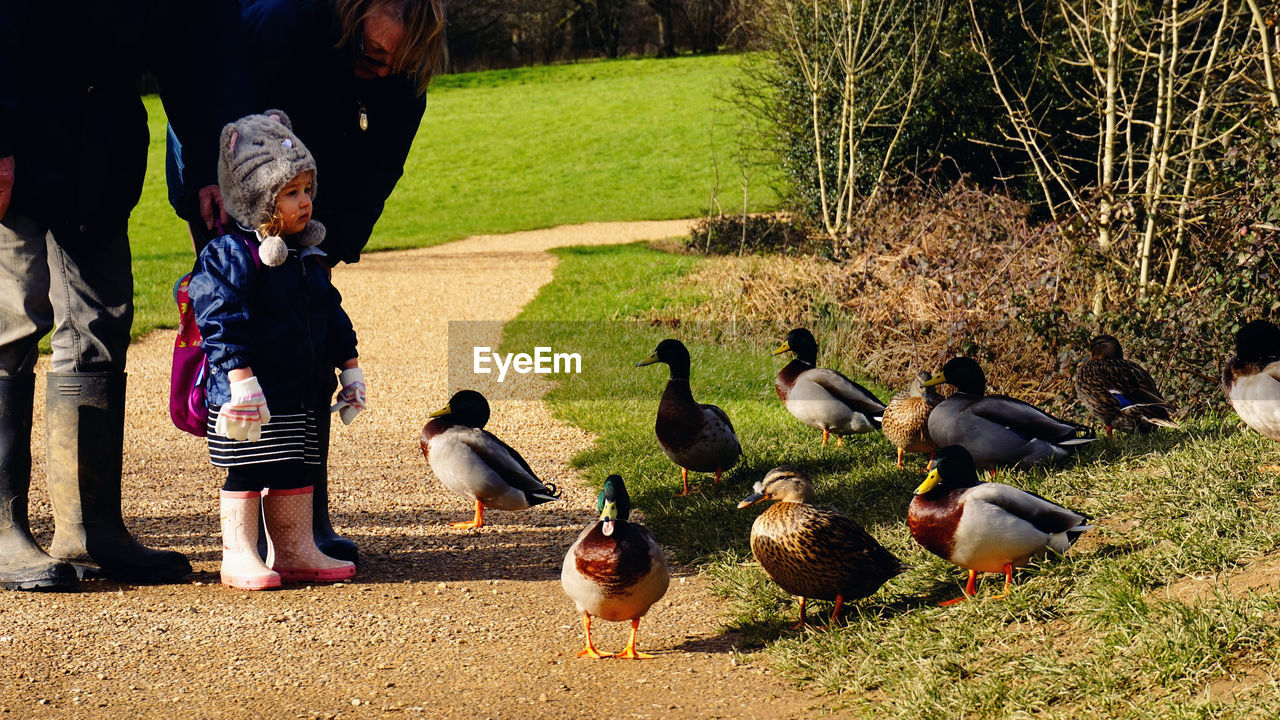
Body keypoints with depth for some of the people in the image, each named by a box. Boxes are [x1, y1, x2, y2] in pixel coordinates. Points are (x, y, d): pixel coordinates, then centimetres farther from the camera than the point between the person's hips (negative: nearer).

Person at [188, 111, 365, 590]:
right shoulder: (231, 256, -14)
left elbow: (332, 315, 21)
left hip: (301, 395, 8)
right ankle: (238, 557, 9)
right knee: (246, 474, 0)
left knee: (294, 473, 13)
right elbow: (223, 322, -19)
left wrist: (350, 368, 19)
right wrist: (240, 378, -25)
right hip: (252, 395, -8)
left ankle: (295, 551, 22)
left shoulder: (309, 258, 12)